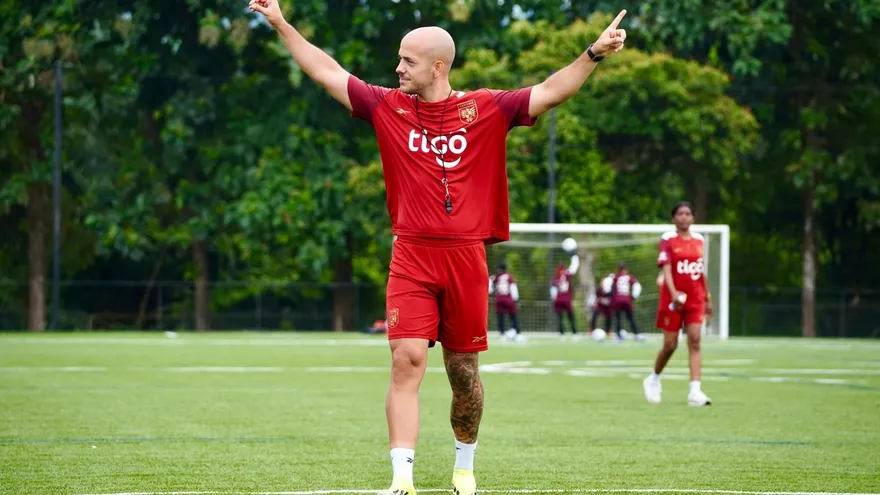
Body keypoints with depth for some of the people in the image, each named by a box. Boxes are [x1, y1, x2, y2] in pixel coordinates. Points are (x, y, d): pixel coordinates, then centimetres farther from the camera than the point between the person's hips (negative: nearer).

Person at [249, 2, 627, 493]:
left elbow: (551, 92, -2)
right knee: (407, 359, -13)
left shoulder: (486, 109, 1)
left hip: (465, 258, 0)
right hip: (411, 257, 0)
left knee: (464, 371, 8)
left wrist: (594, 54, -14)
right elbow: (327, 72, 11)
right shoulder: (389, 107, 5)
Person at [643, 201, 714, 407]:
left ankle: (695, 391, -17)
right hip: (673, 299, -3)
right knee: (670, 344, 2)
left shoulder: (698, 240, 9)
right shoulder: (668, 240, -5)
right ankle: (654, 379, 29)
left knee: (695, 341, -11)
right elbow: (666, 269, -16)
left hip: (695, 299, 3)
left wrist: (707, 298, 18)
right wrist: (673, 293, -30)